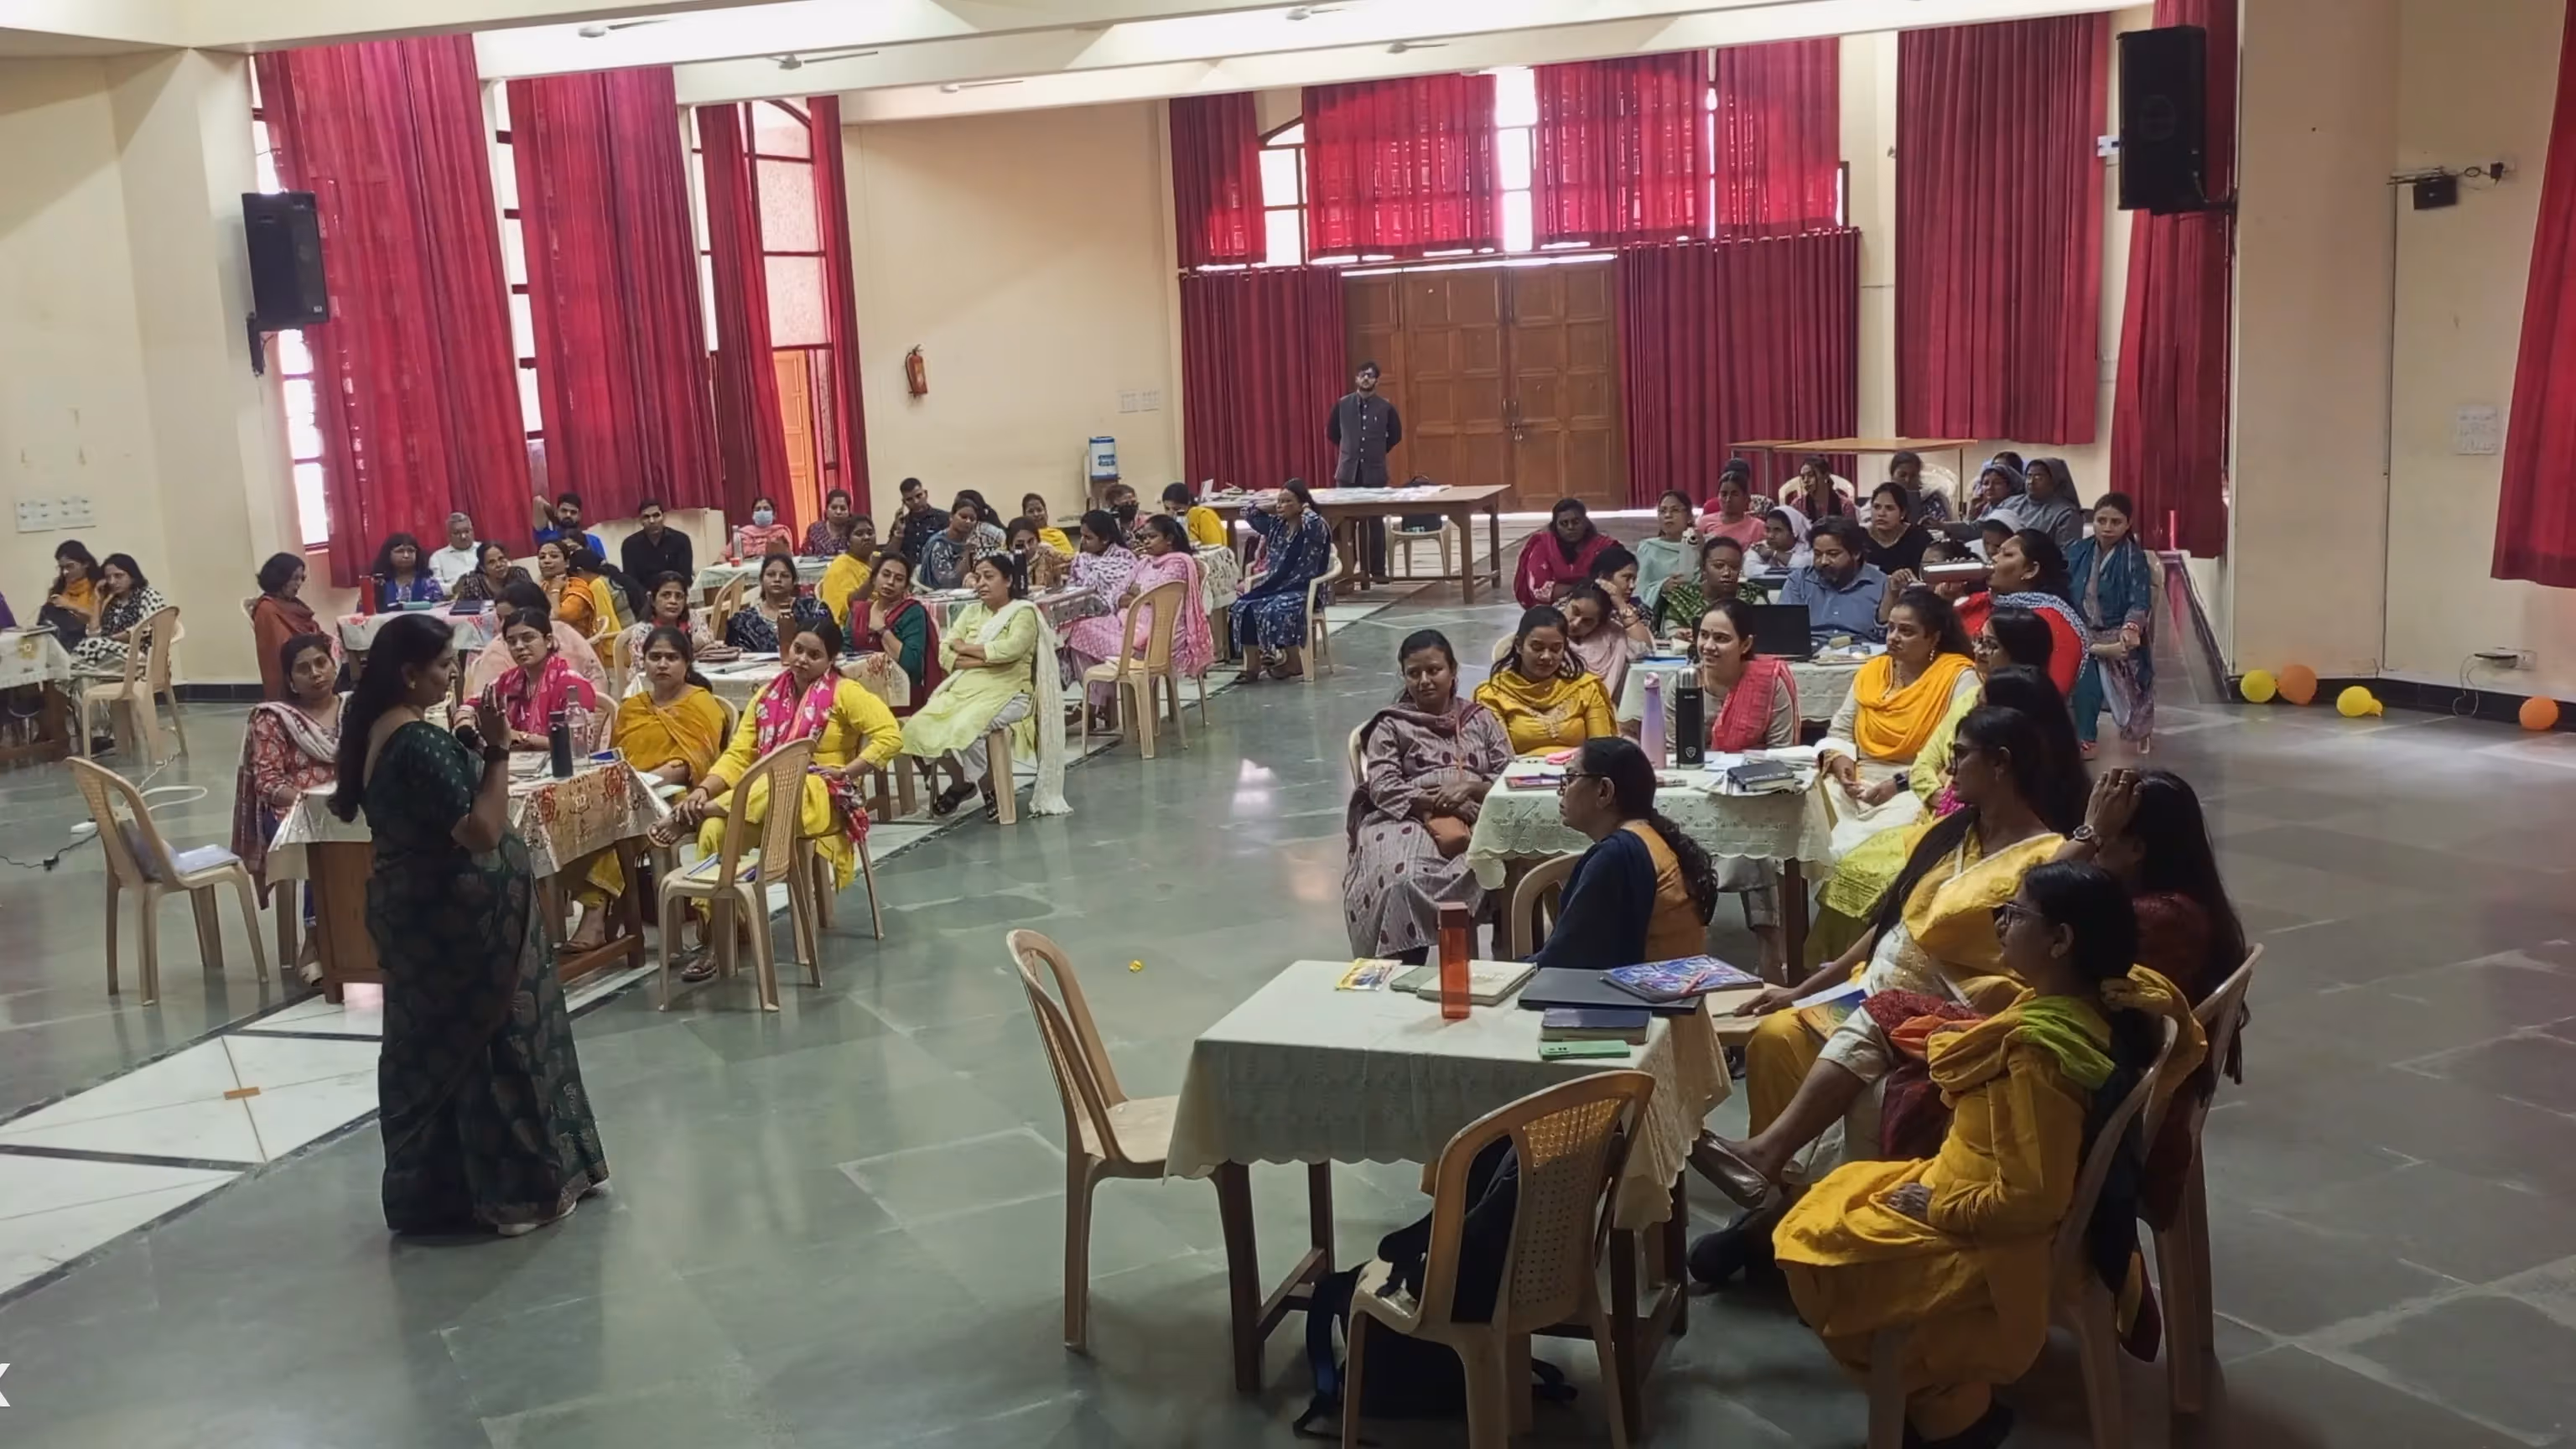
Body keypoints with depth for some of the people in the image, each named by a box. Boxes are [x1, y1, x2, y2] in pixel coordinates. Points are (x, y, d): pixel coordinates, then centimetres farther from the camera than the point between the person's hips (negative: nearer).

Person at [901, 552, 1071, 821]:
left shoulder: (1024, 612, 3)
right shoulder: (971, 612, 20)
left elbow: (1011, 648, -17)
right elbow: (944, 654, 8)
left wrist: (965, 648, -4)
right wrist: (984, 659, -10)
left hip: (1006, 693, -6)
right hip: (963, 689, 6)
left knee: (963, 729, -34)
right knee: (918, 728, -19)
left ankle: (991, 789, -7)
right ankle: (961, 782, 7)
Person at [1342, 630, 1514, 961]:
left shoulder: (1481, 718, 21)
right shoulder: (1390, 725, 14)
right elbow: (1383, 788, -1)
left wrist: (1469, 788, -9)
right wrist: (1436, 805, -15)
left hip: (1477, 816, 2)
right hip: (1409, 819, -2)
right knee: (1403, 880, -38)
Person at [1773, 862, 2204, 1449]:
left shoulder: (2036, 1049, -32)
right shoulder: (2102, 1002, -7)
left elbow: (2030, 1200, -31)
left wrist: (1937, 1207, -17)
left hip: (2002, 1245, -9)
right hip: (1998, 1207, 9)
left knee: (1815, 1243, 0)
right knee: (1835, 1196, 18)